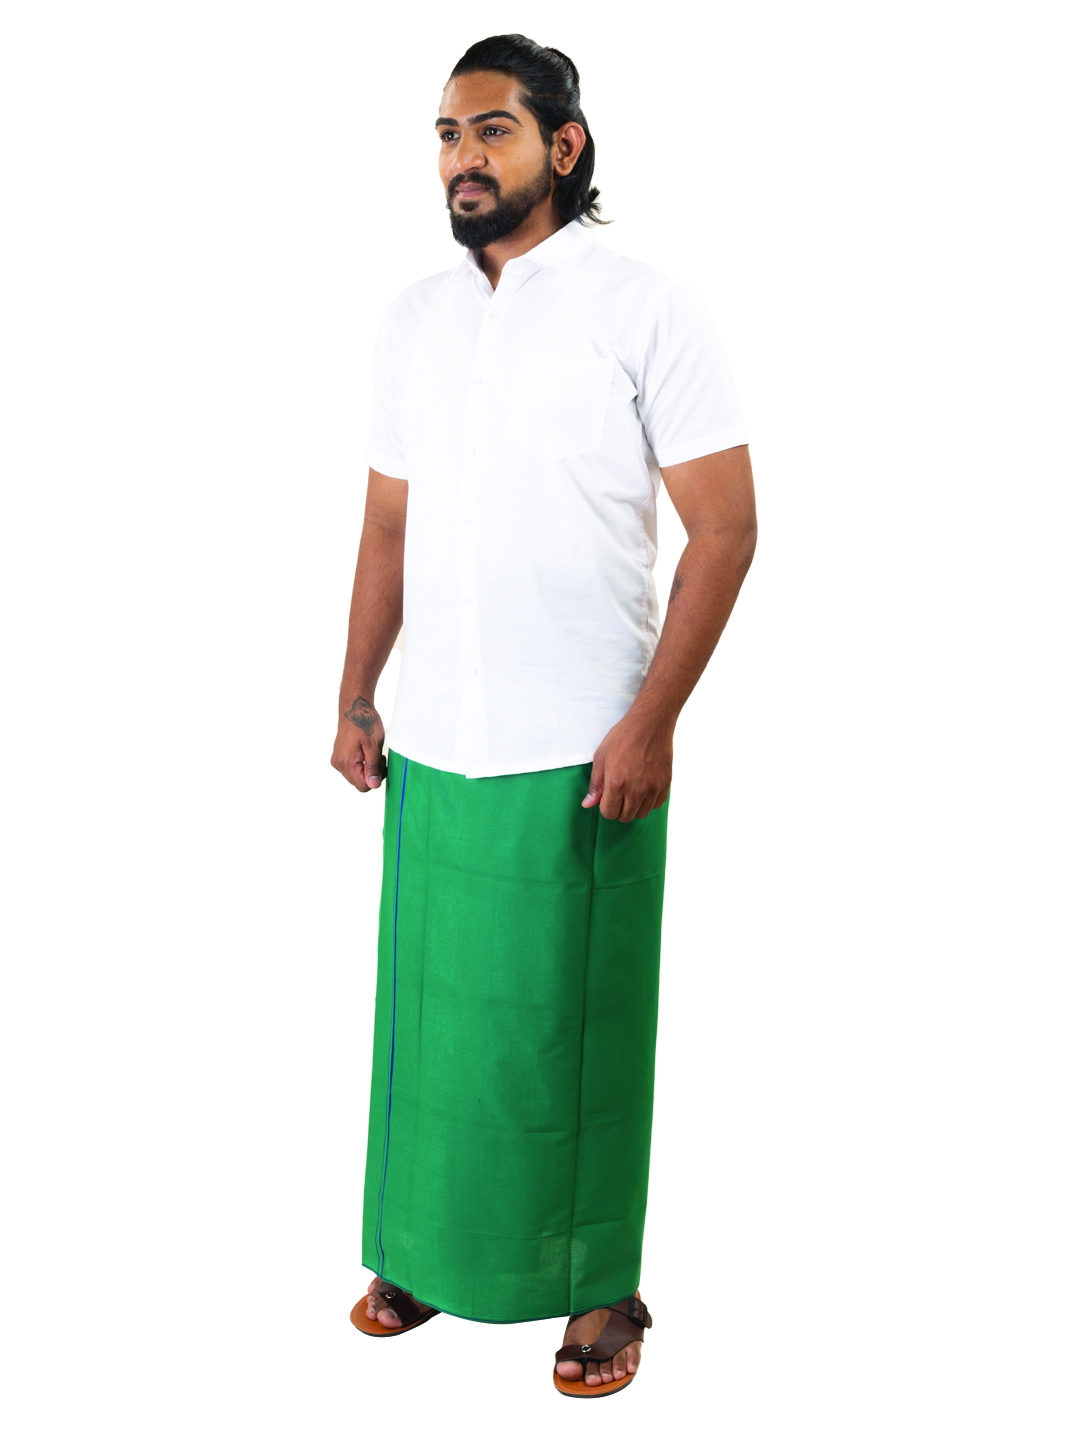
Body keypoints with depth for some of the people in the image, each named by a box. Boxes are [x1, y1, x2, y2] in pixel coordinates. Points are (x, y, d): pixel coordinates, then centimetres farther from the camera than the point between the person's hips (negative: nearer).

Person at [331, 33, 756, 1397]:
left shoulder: (646, 308, -5)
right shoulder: (411, 321, 11)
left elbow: (725, 527, -8)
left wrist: (651, 721, -14)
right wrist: (355, 698, 10)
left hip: (579, 754, -4)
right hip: (433, 745, 5)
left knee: (576, 1024, 5)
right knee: (432, 1007, 12)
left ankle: (605, 1288, 21)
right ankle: (433, 1252, 30)